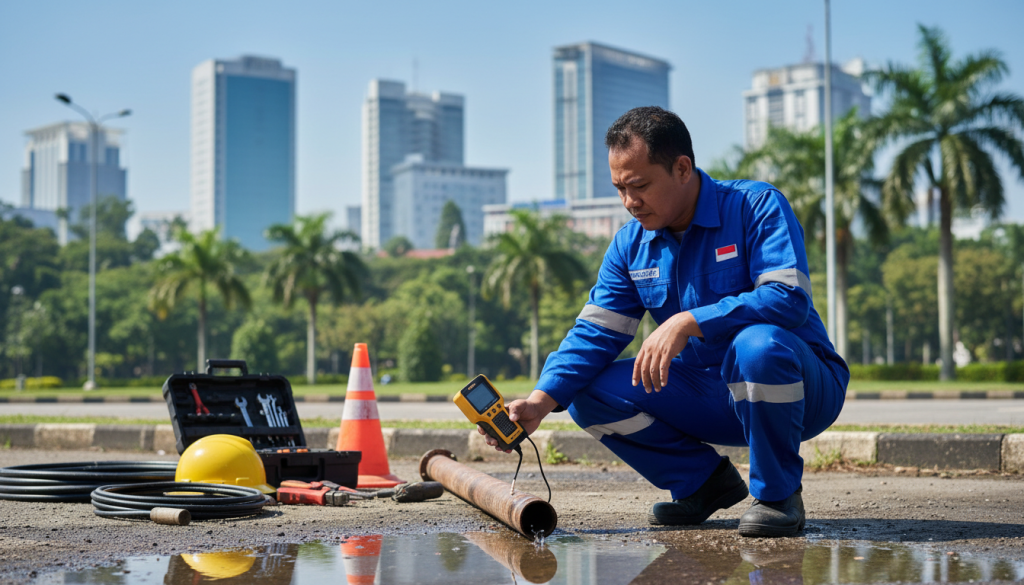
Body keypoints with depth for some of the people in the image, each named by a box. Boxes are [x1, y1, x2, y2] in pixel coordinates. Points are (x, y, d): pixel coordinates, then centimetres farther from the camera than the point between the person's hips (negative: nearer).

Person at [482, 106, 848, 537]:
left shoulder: (757, 206, -14)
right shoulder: (631, 244, 3)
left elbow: (790, 298, -28)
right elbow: (595, 334, -2)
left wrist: (687, 323, -34)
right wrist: (539, 403, -18)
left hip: (803, 388, -5)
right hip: (707, 399, 5)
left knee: (757, 344, -39)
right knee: (589, 394, -11)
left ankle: (777, 493, -15)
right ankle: (704, 481, 7)